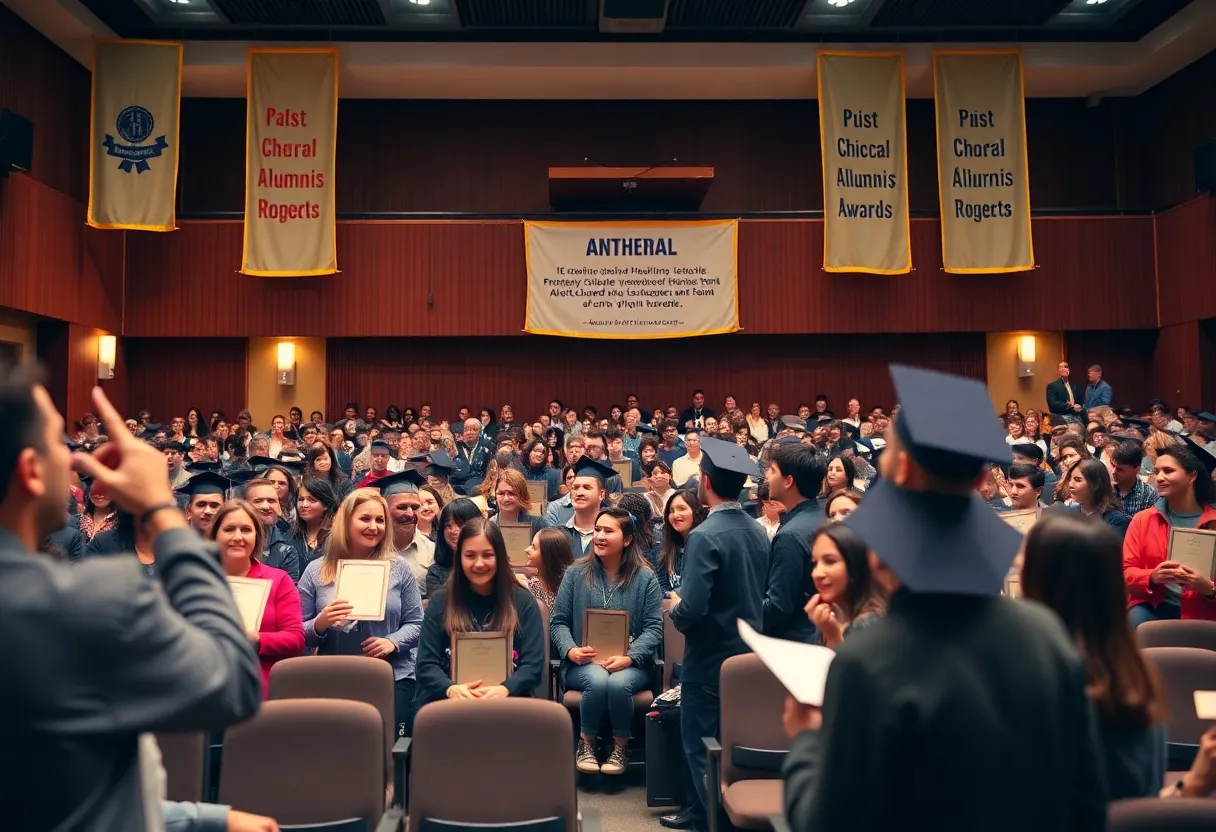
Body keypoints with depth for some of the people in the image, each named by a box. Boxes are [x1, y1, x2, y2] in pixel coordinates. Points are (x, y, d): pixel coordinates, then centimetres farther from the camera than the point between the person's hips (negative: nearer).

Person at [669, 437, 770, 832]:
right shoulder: (759, 532, 0)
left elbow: (692, 608, -27)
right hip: (749, 655, 7)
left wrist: (675, 611, -6)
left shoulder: (704, 536, -22)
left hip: (710, 661, -7)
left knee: (702, 751, 7)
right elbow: (761, 596, 9)